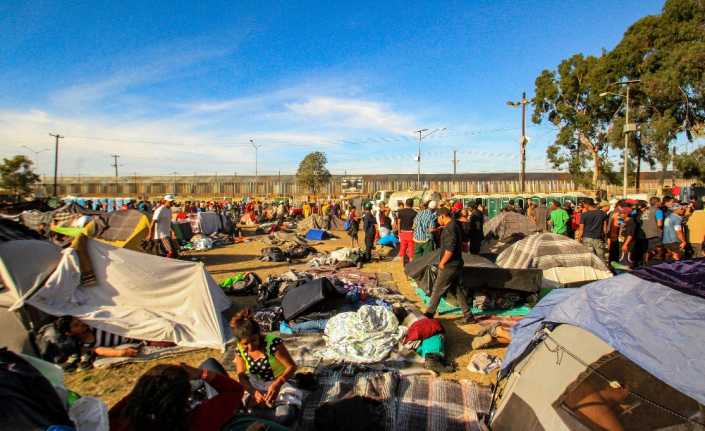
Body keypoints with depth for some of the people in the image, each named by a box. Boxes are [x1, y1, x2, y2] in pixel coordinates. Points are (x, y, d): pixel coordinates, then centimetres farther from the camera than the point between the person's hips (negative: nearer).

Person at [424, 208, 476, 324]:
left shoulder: (449, 228, -20)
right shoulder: (455, 225, 11)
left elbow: (450, 249, -26)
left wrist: (442, 263, -15)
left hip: (449, 266, -10)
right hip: (457, 264, 10)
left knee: (437, 290, 3)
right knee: (459, 290, 14)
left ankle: (429, 314, 14)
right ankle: (468, 316, 18)